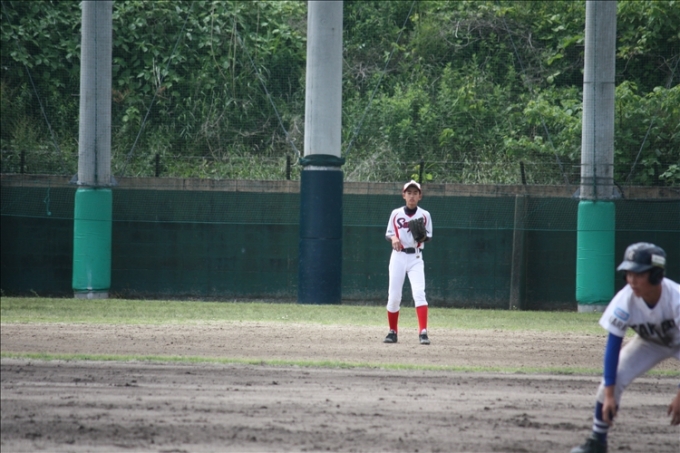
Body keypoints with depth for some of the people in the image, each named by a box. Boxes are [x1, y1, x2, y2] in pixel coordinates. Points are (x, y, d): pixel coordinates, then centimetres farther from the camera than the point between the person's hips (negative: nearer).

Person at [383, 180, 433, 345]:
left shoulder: (424, 215, 2)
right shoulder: (396, 214, 5)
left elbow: (429, 236, 5)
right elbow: (388, 233, 9)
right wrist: (393, 238, -14)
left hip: (415, 258, -1)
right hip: (398, 256, 1)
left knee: (419, 293, -17)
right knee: (393, 296, 2)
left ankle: (423, 332, -21)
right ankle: (392, 332, 18)